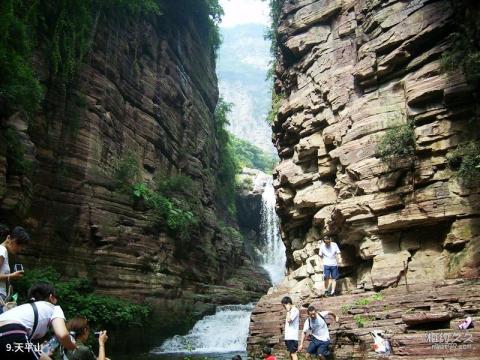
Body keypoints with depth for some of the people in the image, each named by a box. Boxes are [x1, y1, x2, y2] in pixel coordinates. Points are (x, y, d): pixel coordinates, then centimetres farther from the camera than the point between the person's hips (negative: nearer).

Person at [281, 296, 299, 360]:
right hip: (288, 336, 10)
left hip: (292, 336, -10)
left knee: (293, 353, -10)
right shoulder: (290, 311, 17)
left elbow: (289, 320, -20)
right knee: (290, 353, 12)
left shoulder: (295, 310, -10)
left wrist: (288, 311, -14)